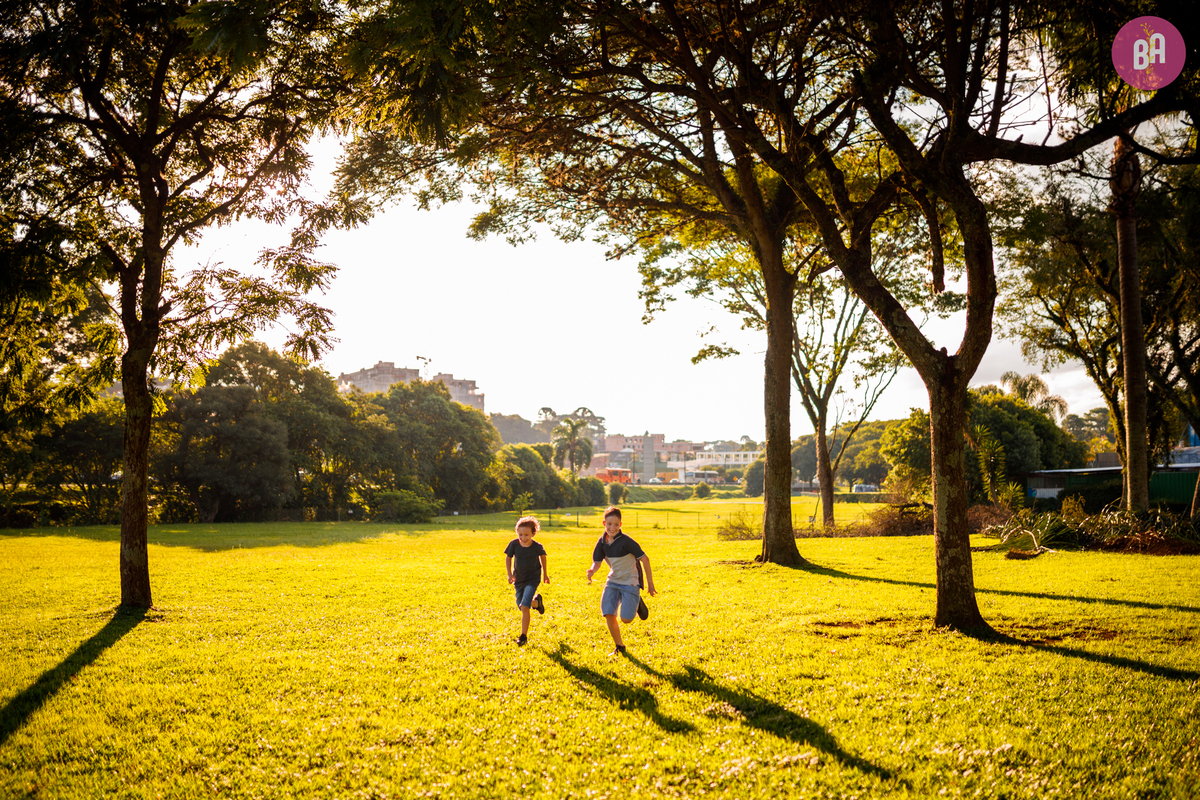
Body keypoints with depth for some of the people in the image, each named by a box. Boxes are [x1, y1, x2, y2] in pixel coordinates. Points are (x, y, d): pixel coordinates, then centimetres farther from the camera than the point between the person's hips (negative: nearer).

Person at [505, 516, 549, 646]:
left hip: (532, 579, -4)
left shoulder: (537, 547, -19)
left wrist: (545, 573, 12)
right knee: (521, 606, 17)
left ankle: (524, 636, -5)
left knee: (524, 607, -16)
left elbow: (542, 556, 3)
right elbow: (508, 558, -1)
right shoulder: (514, 544, -17)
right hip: (518, 579, 4)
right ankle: (536, 602, 50)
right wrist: (509, 574, -12)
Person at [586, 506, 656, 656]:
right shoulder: (602, 542, -5)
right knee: (608, 614, -7)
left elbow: (644, 559, -16)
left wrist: (650, 583, -10)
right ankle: (619, 647, 14)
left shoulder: (626, 541, -22)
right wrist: (592, 570, -26)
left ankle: (637, 603, 23)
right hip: (613, 581, 5)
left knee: (626, 619, -11)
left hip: (630, 582, -5)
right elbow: (597, 562, 0)